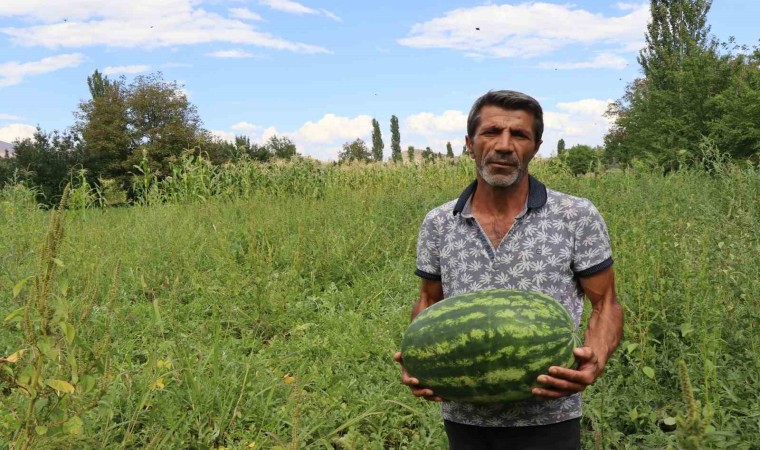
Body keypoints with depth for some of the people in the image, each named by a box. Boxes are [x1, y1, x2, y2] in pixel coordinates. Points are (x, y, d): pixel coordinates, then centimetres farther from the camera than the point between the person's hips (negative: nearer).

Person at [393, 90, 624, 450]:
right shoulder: (437, 224, 0)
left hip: (545, 420, -2)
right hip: (463, 418, 3)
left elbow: (605, 305, -1)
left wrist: (594, 361, -20)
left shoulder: (578, 218, -7)